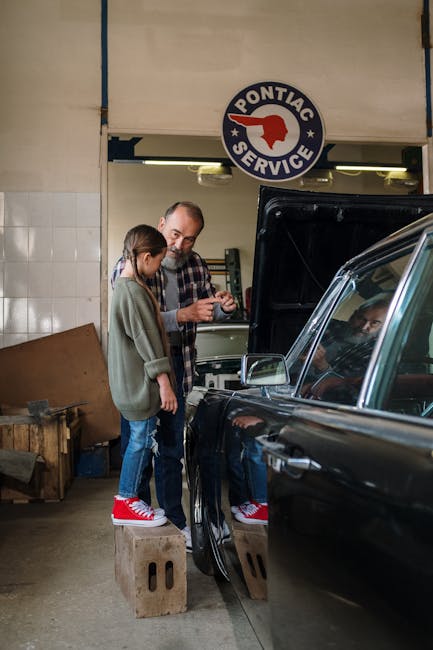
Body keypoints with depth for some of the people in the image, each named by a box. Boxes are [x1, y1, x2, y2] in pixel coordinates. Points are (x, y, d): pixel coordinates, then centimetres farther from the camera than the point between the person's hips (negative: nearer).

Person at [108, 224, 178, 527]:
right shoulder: (135, 292, -20)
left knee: (142, 439, 16)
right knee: (142, 439, 1)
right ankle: (125, 503, 14)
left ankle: (130, 498, 26)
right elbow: (148, 343, -21)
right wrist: (165, 385, -17)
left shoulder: (125, 286, 12)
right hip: (141, 384, -10)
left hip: (131, 382, 10)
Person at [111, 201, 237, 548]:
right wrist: (183, 315, -32)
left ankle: (175, 519, 26)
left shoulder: (196, 265, 3)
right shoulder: (129, 266, -12)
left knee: (172, 448, 14)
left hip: (177, 367, 5)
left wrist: (224, 306, -9)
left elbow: (208, 306, 15)